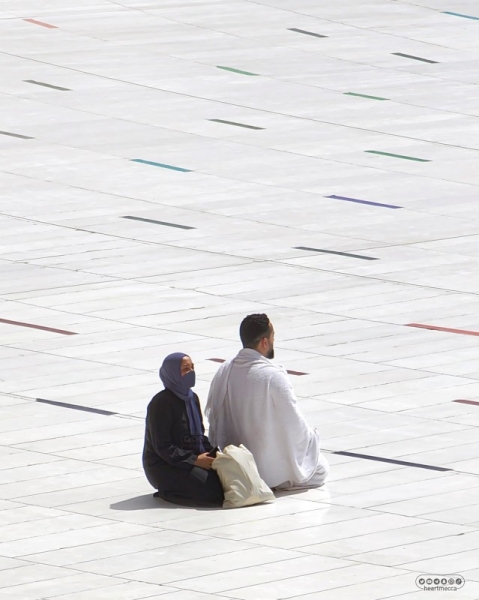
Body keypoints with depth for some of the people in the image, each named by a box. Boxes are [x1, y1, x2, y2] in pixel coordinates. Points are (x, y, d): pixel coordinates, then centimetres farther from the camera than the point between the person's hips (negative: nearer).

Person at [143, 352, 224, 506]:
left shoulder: (192, 398, 12)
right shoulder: (161, 403, -14)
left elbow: (200, 436, 18)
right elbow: (162, 447, -17)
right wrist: (195, 460, -23)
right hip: (165, 466, -9)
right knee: (213, 487, -26)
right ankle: (167, 493, -4)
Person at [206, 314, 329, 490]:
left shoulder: (224, 372, -5)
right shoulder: (273, 376, -24)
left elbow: (213, 415, 5)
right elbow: (293, 423, -15)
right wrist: (312, 437, 5)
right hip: (271, 467, -7)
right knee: (320, 469, 16)